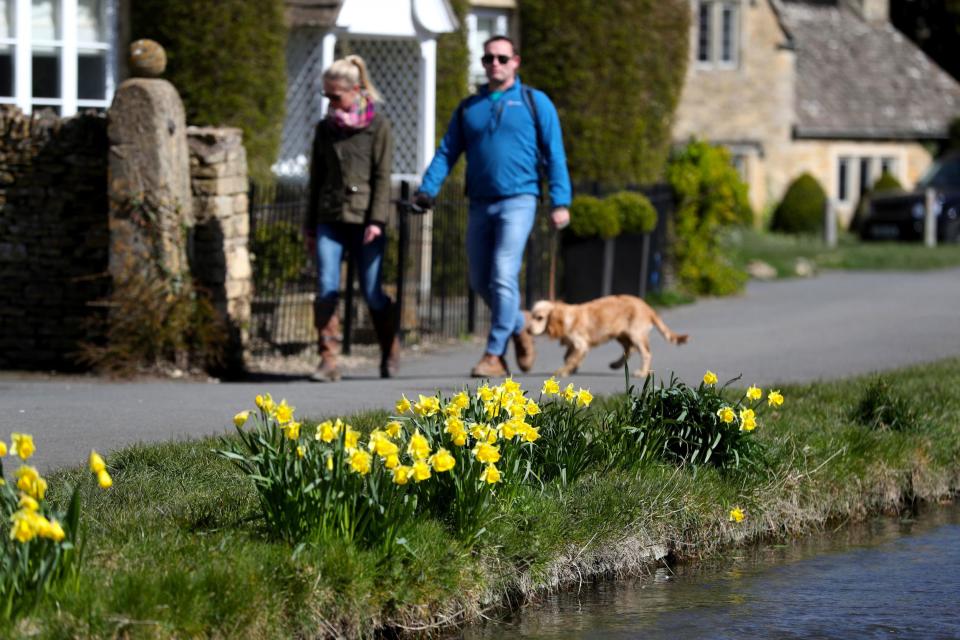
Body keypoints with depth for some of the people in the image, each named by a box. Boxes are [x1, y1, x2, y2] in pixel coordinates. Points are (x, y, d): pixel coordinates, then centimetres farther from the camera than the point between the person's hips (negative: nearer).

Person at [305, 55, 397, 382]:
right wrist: (310, 226, 16)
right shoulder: (325, 128, 14)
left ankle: (390, 355, 21)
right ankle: (328, 361, -9)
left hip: (365, 220, -4)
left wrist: (377, 221, -13)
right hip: (330, 219, 4)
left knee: (373, 293, 1)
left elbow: (382, 177, -3)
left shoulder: (377, 127, 1)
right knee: (326, 289, -9)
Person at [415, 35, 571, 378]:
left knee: (503, 277, -14)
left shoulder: (534, 102, 5)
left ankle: (494, 355, -10)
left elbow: (554, 155, 2)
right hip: (480, 204, 5)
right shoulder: (468, 108, 15)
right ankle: (519, 323, 33)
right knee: (480, 281, 7)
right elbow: (447, 152, 11)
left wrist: (560, 201, -6)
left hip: (518, 200, -5)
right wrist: (428, 189, -4)